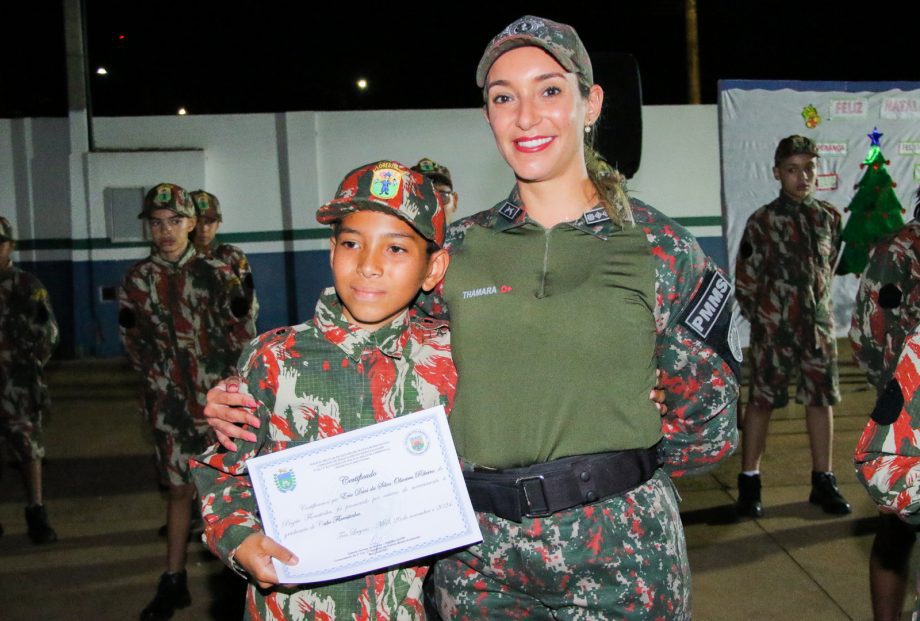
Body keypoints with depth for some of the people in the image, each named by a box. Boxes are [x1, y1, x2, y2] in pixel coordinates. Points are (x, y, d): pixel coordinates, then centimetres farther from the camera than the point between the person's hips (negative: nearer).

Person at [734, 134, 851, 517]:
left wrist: (818, 307, 13)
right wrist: (765, 320, -1)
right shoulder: (762, 222, -7)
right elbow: (745, 281, -3)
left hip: (819, 325, 4)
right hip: (773, 330, -4)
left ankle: (823, 482, 21)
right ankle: (749, 484, 10)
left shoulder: (828, 217, 5)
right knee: (761, 401, 1)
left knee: (822, 400, 8)